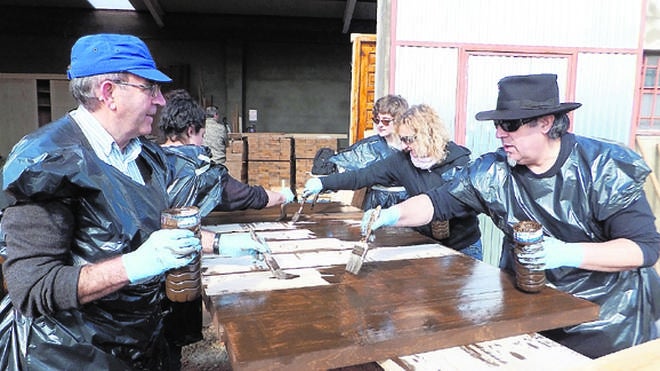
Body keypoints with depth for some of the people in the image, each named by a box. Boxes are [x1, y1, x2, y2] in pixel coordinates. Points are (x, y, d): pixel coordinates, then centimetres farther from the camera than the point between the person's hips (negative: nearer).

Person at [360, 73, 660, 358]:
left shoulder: (604, 169, -18)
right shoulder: (494, 171, -10)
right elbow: (439, 202, -6)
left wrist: (569, 254, -34)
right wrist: (392, 215, -25)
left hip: (608, 311, -2)